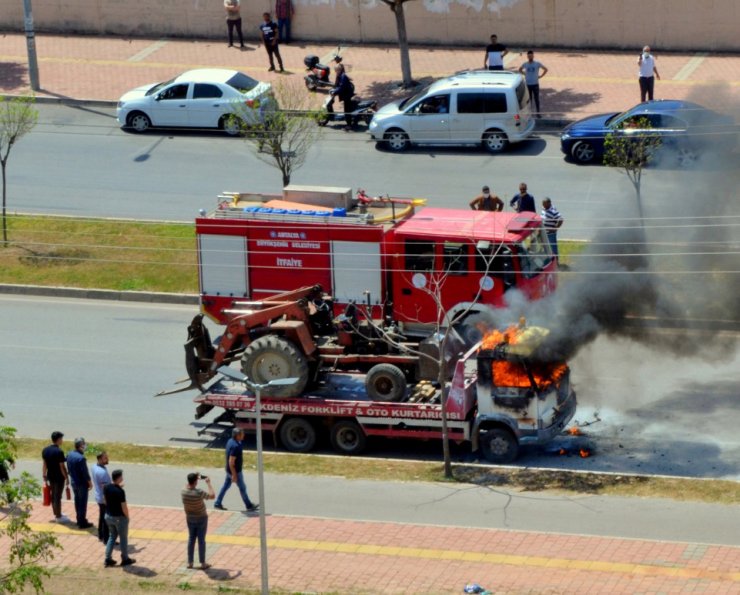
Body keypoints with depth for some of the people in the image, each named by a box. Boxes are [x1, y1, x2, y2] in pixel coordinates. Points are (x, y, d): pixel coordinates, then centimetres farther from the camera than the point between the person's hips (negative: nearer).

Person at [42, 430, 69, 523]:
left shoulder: (45, 450, 2)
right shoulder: (59, 452, -21)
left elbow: (45, 465, 8)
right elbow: (62, 466, -19)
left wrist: (45, 476, 15)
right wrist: (66, 478, -10)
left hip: (50, 476, 7)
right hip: (59, 477, -7)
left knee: (53, 495, 18)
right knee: (58, 496, 1)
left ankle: (56, 514, 30)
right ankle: (58, 517, 9)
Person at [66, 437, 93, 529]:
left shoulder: (69, 455, -3)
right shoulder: (81, 458, -28)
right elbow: (85, 473, -21)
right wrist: (90, 483, -8)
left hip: (74, 482, 8)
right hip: (82, 484, -8)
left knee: (77, 501, 20)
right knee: (83, 503, 4)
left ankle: (79, 520, 32)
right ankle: (82, 523, 11)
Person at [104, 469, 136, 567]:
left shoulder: (106, 488, -5)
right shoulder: (120, 491, -27)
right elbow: (124, 507, -22)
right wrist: (127, 516, -5)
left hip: (108, 516, 7)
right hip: (119, 517, -7)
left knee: (112, 536, 21)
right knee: (123, 538, 12)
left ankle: (108, 559, 21)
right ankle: (125, 559, 26)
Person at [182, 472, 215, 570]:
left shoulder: (183, 491, -14)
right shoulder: (199, 493, -30)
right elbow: (212, 496, -16)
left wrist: (196, 478, 11)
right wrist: (208, 483, -8)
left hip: (190, 519, 5)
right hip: (201, 519, -5)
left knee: (191, 539, 16)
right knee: (201, 540, 6)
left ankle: (190, 562, 20)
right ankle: (203, 563, 13)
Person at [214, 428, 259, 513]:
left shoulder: (231, 441, -1)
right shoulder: (235, 446, -32)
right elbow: (231, 462, -30)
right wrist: (234, 475, -24)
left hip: (229, 470, 9)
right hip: (235, 471, -9)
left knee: (226, 485, 19)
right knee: (242, 488, 7)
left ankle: (218, 503, 26)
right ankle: (249, 506, 22)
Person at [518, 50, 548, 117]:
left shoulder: (537, 64, -5)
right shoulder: (525, 64, 1)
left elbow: (545, 69, 2)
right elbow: (520, 70, 19)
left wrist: (541, 76, -4)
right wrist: (525, 74, 5)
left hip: (535, 84, -2)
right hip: (527, 84, 2)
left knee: (536, 99, 0)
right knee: (529, 99, 10)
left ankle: (537, 112, 7)